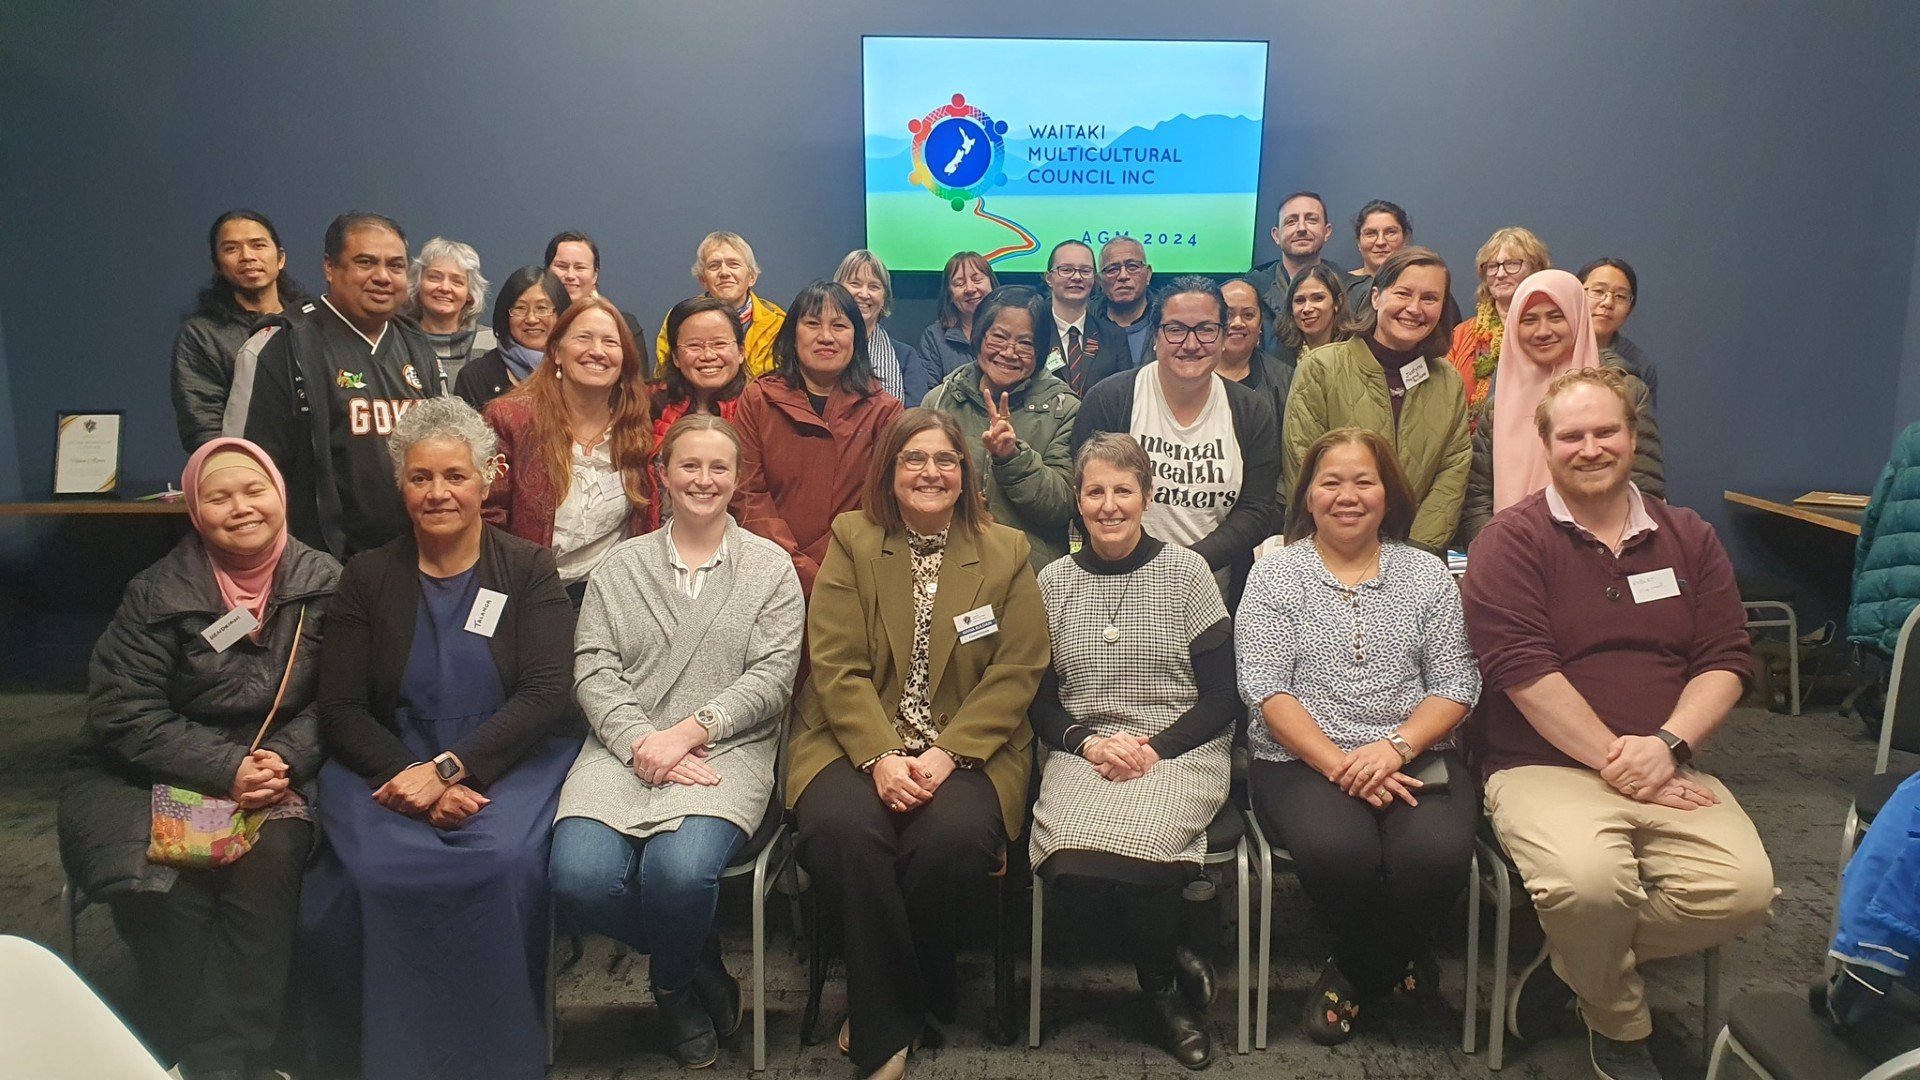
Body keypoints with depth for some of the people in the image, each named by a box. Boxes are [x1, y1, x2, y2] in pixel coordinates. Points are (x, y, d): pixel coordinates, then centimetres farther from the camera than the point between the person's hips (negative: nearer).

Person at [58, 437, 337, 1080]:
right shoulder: (159, 594, -3)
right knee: (173, 882, -28)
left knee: (271, 857, -29)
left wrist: (285, 759, -19)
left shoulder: (322, 584, 1)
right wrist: (224, 769, -19)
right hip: (153, 778, 0)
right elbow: (124, 714, -8)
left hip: (275, 769, 1)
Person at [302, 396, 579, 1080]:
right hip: (391, 769, 2)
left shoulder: (528, 569, 5)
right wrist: (411, 777, -15)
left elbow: (547, 695, -6)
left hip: (507, 764, -1)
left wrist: (450, 769, -17)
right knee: (370, 870, -29)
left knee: (504, 862, -31)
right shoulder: (366, 578, 10)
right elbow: (341, 709, 3)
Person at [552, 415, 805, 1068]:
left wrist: (687, 732, -13)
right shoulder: (621, 567, 17)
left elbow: (772, 676, 0)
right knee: (580, 879, -25)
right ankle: (700, 963, 6)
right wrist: (640, 742, -12)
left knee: (678, 870, -32)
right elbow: (592, 668, 5)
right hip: (625, 750, 3)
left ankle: (672, 984, 6)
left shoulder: (769, 567, 11)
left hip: (726, 752, -2)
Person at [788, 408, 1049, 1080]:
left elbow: (1017, 671, 1)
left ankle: (902, 1004, -2)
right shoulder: (851, 541, 8)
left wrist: (947, 753, -13)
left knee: (953, 836, -31)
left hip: (967, 750, 0)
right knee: (843, 829, -31)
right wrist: (879, 758, -17)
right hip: (858, 743, 0)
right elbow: (837, 665, -2)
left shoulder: (1005, 552, 9)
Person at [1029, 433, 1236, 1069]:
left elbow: (1223, 698, 3)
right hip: (1082, 751, 2)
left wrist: (1156, 748, -12)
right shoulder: (1053, 582, 11)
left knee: (1135, 832, -34)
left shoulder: (1185, 572, 5)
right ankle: (1172, 962, -2)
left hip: (1181, 749, -2)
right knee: (1069, 843, -31)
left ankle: (1160, 988, -2)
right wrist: (1087, 743, -8)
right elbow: (1040, 703, 12)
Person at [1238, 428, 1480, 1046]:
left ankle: (1357, 975, 2)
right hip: (1302, 761, -1)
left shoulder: (1426, 575, 13)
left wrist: (1396, 747, -13)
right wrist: (1337, 764, -15)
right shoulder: (1276, 575, 6)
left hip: (1415, 758, 2)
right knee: (1339, 850, -32)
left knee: (1436, 852, -30)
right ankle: (1396, 963, 3)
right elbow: (1265, 690, -4)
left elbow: (1455, 686, 5)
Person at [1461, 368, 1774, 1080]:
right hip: (1543, 767, -4)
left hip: (1666, 771, 5)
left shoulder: (1688, 539, 14)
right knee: (1589, 882, -33)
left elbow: (1726, 661, 7)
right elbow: (1525, 673, -12)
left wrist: (1666, 744, -11)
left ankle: (1573, 963, 4)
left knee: (1744, 889, -22)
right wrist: (1616, 759, -15)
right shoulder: (1512, 541, -2)